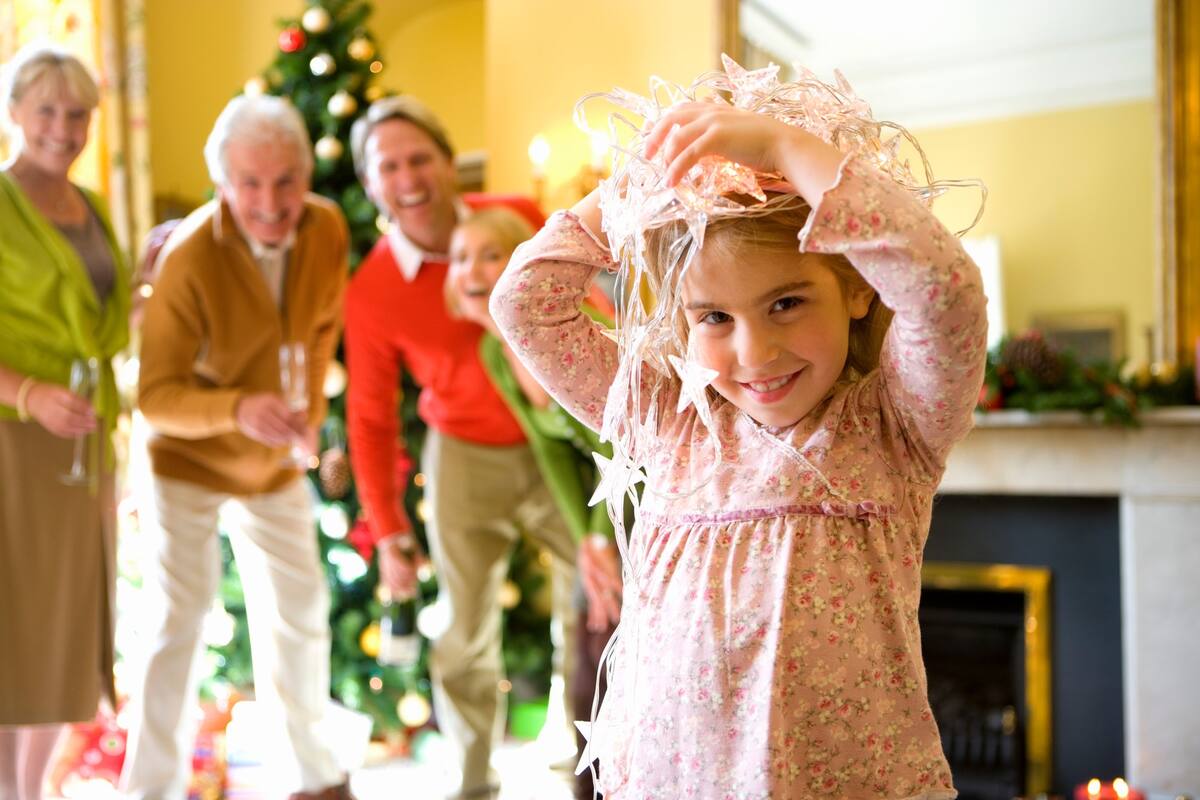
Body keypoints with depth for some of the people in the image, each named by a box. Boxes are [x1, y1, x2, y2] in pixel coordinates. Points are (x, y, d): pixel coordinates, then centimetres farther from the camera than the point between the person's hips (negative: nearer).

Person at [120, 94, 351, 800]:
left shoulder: (328, 230, -13)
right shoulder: (189, 258, -28)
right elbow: (157, 395, -29)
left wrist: (307, 410, 2)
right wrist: (238, 410, -44)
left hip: (274, 461, 5)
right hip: (188, 459, -5)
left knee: (301, 615, 14)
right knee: (179, 623, -8)